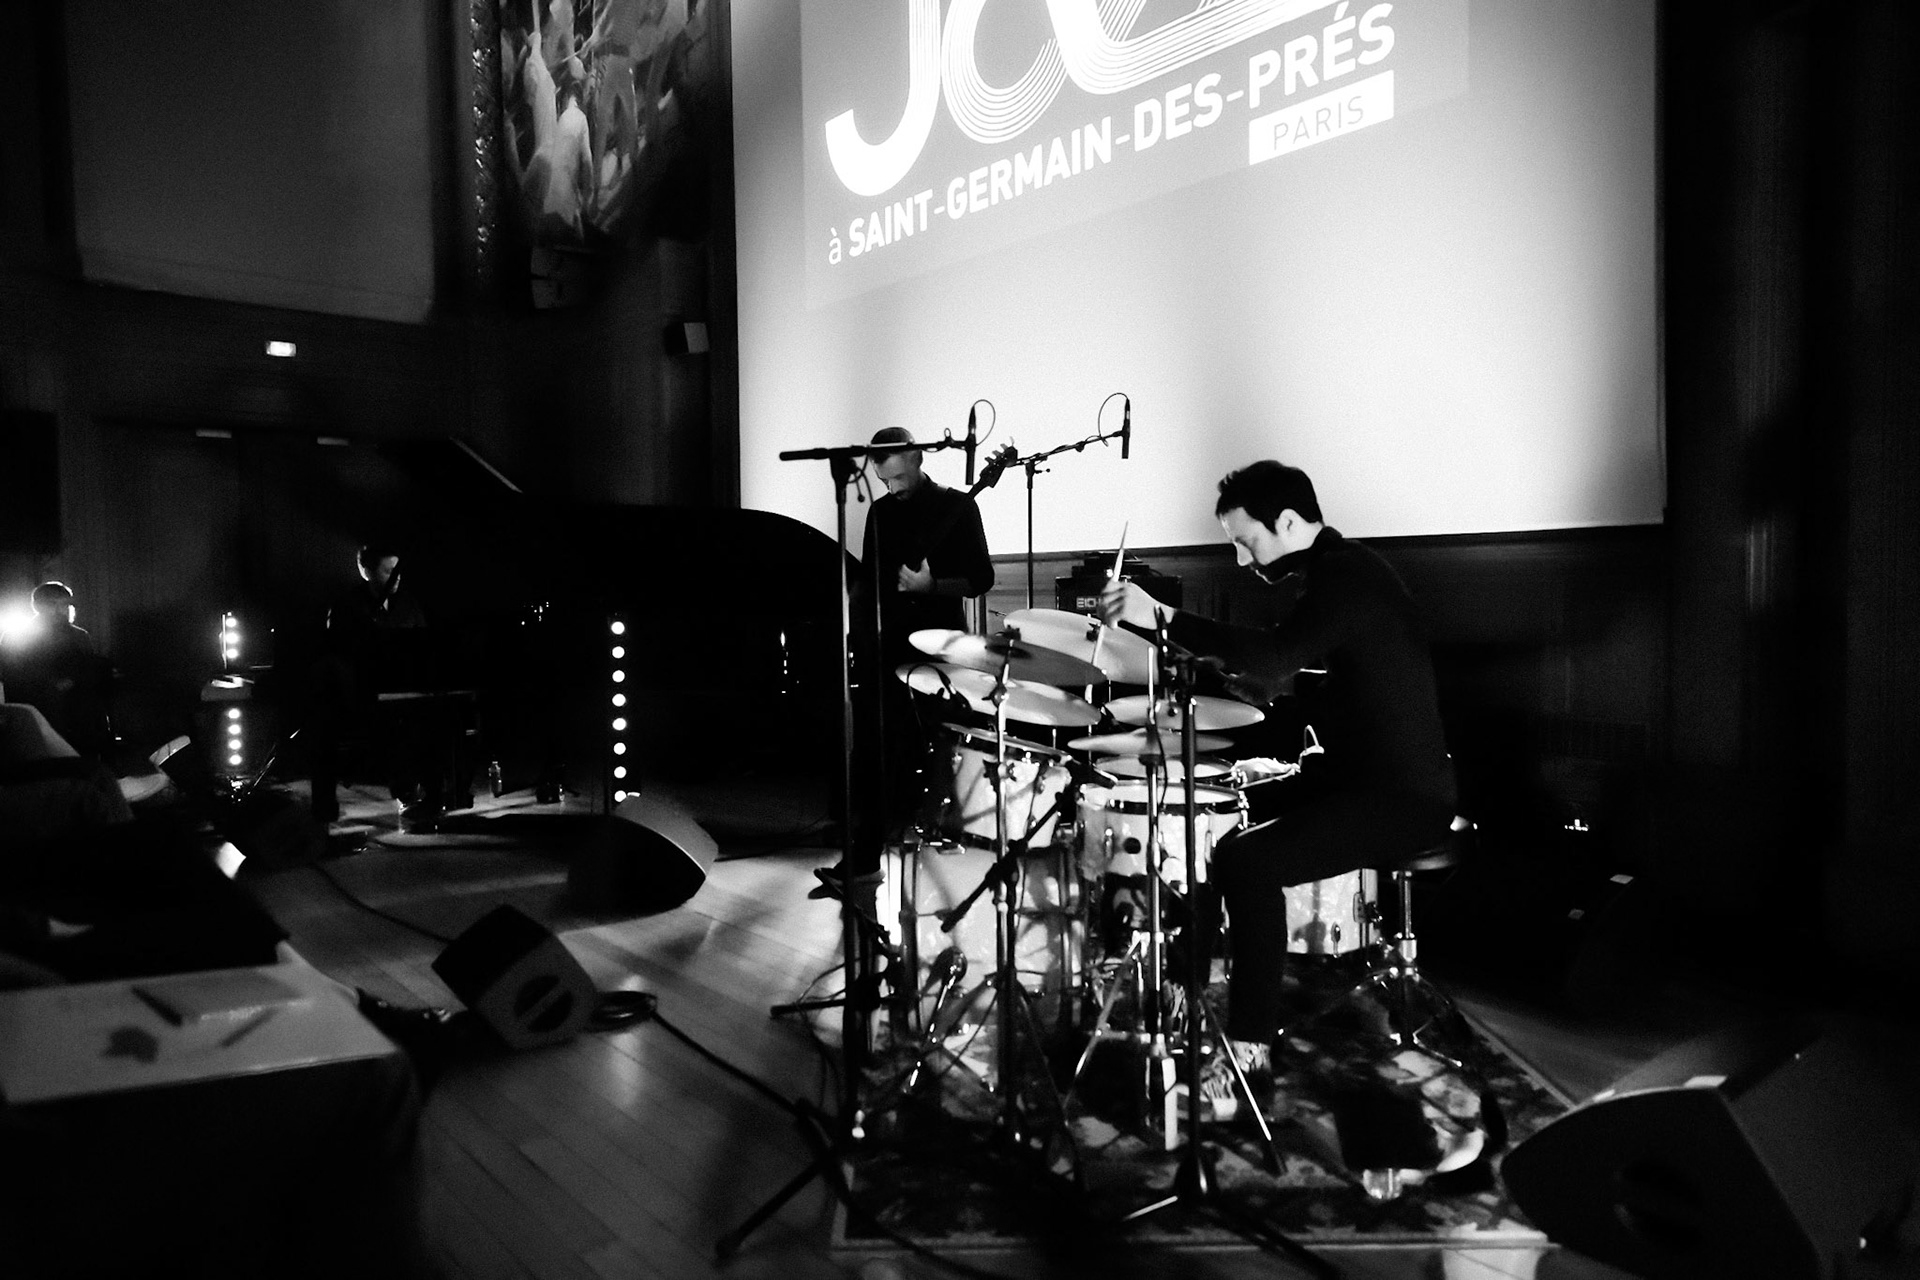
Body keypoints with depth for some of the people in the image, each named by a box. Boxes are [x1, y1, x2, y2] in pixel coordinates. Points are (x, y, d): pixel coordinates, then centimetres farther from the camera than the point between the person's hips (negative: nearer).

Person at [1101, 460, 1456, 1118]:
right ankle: (1209, 982, 25)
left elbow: (1271, 656, -38)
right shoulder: (1326, 572, 12)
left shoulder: (1346, 578, -20)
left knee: (1246, 860, -23)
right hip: (1361, 772, 11)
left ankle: (1250, 1044, -12)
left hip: (1404, 795, -11)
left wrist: (1161, 617, -40)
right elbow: (1276, 673, 19)